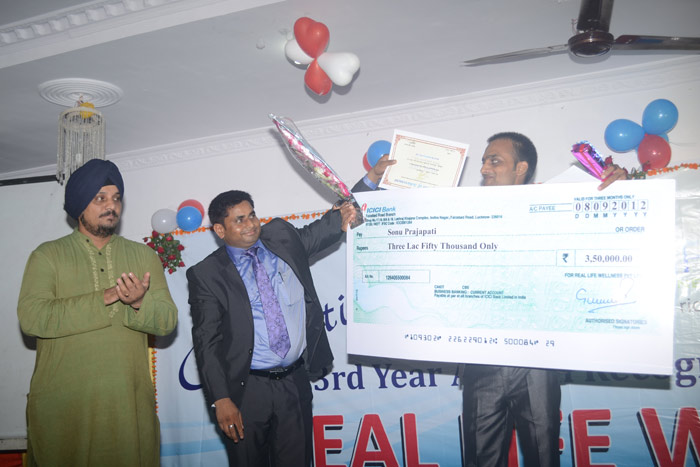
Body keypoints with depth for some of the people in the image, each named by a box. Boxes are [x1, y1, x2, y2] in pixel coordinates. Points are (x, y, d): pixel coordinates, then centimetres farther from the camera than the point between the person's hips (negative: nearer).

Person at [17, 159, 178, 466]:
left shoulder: (144, 256, 9)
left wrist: (140, 303, -20)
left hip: (129, 404, 2)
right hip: (61, 404, -1)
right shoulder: (47, 256, 3)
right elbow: (30, 318, -12)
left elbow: (167, 322, 2)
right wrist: (104, 298, -17)